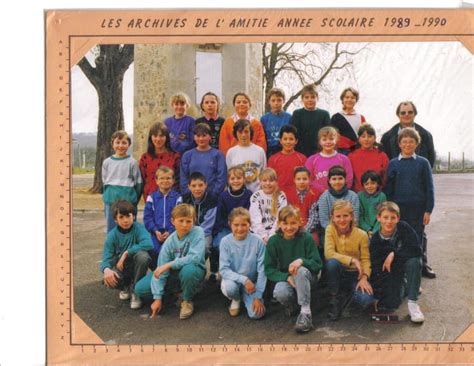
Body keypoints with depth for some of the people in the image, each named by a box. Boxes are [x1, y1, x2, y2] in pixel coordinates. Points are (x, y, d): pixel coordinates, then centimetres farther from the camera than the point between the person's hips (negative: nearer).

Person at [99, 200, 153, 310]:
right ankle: (125, 287, 9)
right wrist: (106, 269, -39)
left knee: (143, 255, -34)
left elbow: (148, 244, -32)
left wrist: (126, 253, -30)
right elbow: (106, 258, -15)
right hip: (120, 267, 1)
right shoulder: (112, 235, -9)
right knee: (108, 280, -31)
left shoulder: (138, 228, -14)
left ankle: (135, 290, -11)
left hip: (135, 264, -1)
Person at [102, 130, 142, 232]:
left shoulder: (132, 162, -1)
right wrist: (107, 196, 9)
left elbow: (138, 183, 1)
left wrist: (134, 200, -1)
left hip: (128, 201, -3)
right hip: (110, 201, 3)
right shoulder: (107, 162, 7)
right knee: (111, 229, 8)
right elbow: (104, 182, 15)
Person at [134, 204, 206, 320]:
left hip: (193, 270, -3)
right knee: (140, 289, -10)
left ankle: (187, 301, -10)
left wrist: (169, 265, -31)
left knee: (188, 270, -41)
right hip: (174, 273, 4)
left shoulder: (197, 232, -21)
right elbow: (160, 270, -15)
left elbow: (195, 258, -31)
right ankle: (177, 291, 10)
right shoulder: (169, 241, -13)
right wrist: (158, 297, -20)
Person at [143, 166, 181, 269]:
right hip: (156, 233, 1)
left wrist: (170, 232, -12)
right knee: (154, 256, -6)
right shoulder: (151, 197, 7)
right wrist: (155, 231, -9)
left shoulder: (177, 197, 3)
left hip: (172, 233, -1)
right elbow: (147, 217, 3)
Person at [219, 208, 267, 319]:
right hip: (233, 279, 0)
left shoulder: (258, 242, -14)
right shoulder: (226, 241, -13)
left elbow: (262, 271, -12)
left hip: (252, 282, 0)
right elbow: (224, 270, -16)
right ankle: (236, 299, 3)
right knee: (229, 287, -36)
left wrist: (258, 296, -16)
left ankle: (245, 297, 14)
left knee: (256, 313, -21)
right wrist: (244, 279, -29)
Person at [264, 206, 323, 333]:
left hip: (305, 277, -1)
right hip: (284, 278, 1)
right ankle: (291, 305, 4)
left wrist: (302, 260, -29)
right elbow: (269, 269, -7)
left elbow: (318, 265, -9)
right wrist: (287, 277, -24)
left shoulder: (306, 238, -10)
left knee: (301, 270, -37)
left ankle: (306, 312, -30)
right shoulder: (273, 241, -8)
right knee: (280, 293, -34)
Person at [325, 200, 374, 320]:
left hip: (355, 274, 0)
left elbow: (366, 259, -8)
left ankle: (349, 294, 10)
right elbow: (329, 254, -22)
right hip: (338, 274, 0)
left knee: (366, 299, -28)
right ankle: (334, 298, -13)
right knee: (332, 262, -35)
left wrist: (364, 277, -25)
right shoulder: (330, 229, -10)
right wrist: (352, 260, -28)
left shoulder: (361, 235, -9)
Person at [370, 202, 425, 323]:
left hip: (405, 265, 0)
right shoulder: (375, 240, -15)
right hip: (388, 273, 0)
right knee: (391, 304, -21)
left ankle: (413, 303, -25)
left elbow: (417, 250, -26)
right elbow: (375, 269, -16)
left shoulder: (404, 228, -18)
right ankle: (402, 287, 15)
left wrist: (394, 254, -27)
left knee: (414, 261, -35)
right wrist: (377, 297, -23)